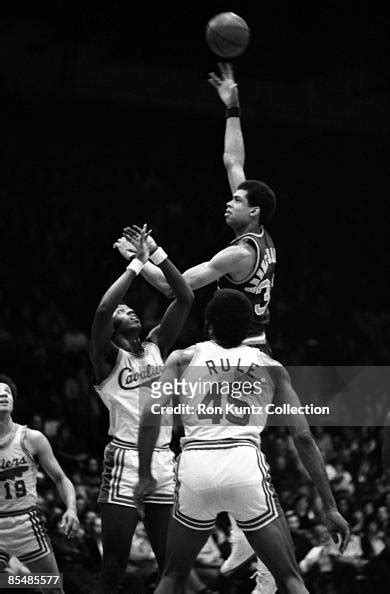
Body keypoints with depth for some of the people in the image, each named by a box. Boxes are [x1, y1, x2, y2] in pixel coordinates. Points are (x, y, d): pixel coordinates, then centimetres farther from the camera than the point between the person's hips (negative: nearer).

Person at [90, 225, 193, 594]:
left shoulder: (156, 346, 14)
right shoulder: (107, 356, 0)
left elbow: (185, 299, 8)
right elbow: (102, 309, -19)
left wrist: (157, 254, 0)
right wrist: (137, 264, -13)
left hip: (163, 461, 5)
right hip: (125, 461, -5)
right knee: (115, 562, -4)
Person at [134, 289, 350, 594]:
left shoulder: (182, 359, 17)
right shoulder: (270, 367, 18)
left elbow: (151, 414, 1)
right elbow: (303, 437, 12)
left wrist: (145, 475, 13)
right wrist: (330, 507, 13)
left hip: (195, 467, 1)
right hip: (246, 466, -1)